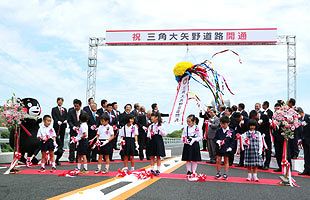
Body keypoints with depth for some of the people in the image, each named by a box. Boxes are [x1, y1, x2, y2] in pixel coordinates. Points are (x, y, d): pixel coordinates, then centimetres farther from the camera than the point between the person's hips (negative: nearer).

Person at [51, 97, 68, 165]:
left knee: (62, 139, 4)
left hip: (63, 126, 3)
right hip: (56, 126, -3)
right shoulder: (54, 109, 6)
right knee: (56, 139, -12)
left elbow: (66, 116, 10)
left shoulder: (65, 109, 18)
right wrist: (58, 121, -22)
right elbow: (54, 117, -6)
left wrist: (65, 120, -11)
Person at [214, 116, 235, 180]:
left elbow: (233, 141, -3)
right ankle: (218, 173, 15)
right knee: (218, 161, 3)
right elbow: (215, 138, 7)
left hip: (227, 149, -2)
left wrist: (230, 147, -12)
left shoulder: (231, 131, -5)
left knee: (226, 161, 10)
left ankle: (225, 174, 17)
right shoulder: (219, 131, 2)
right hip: (219, 148, 2)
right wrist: (217, 141, -14)